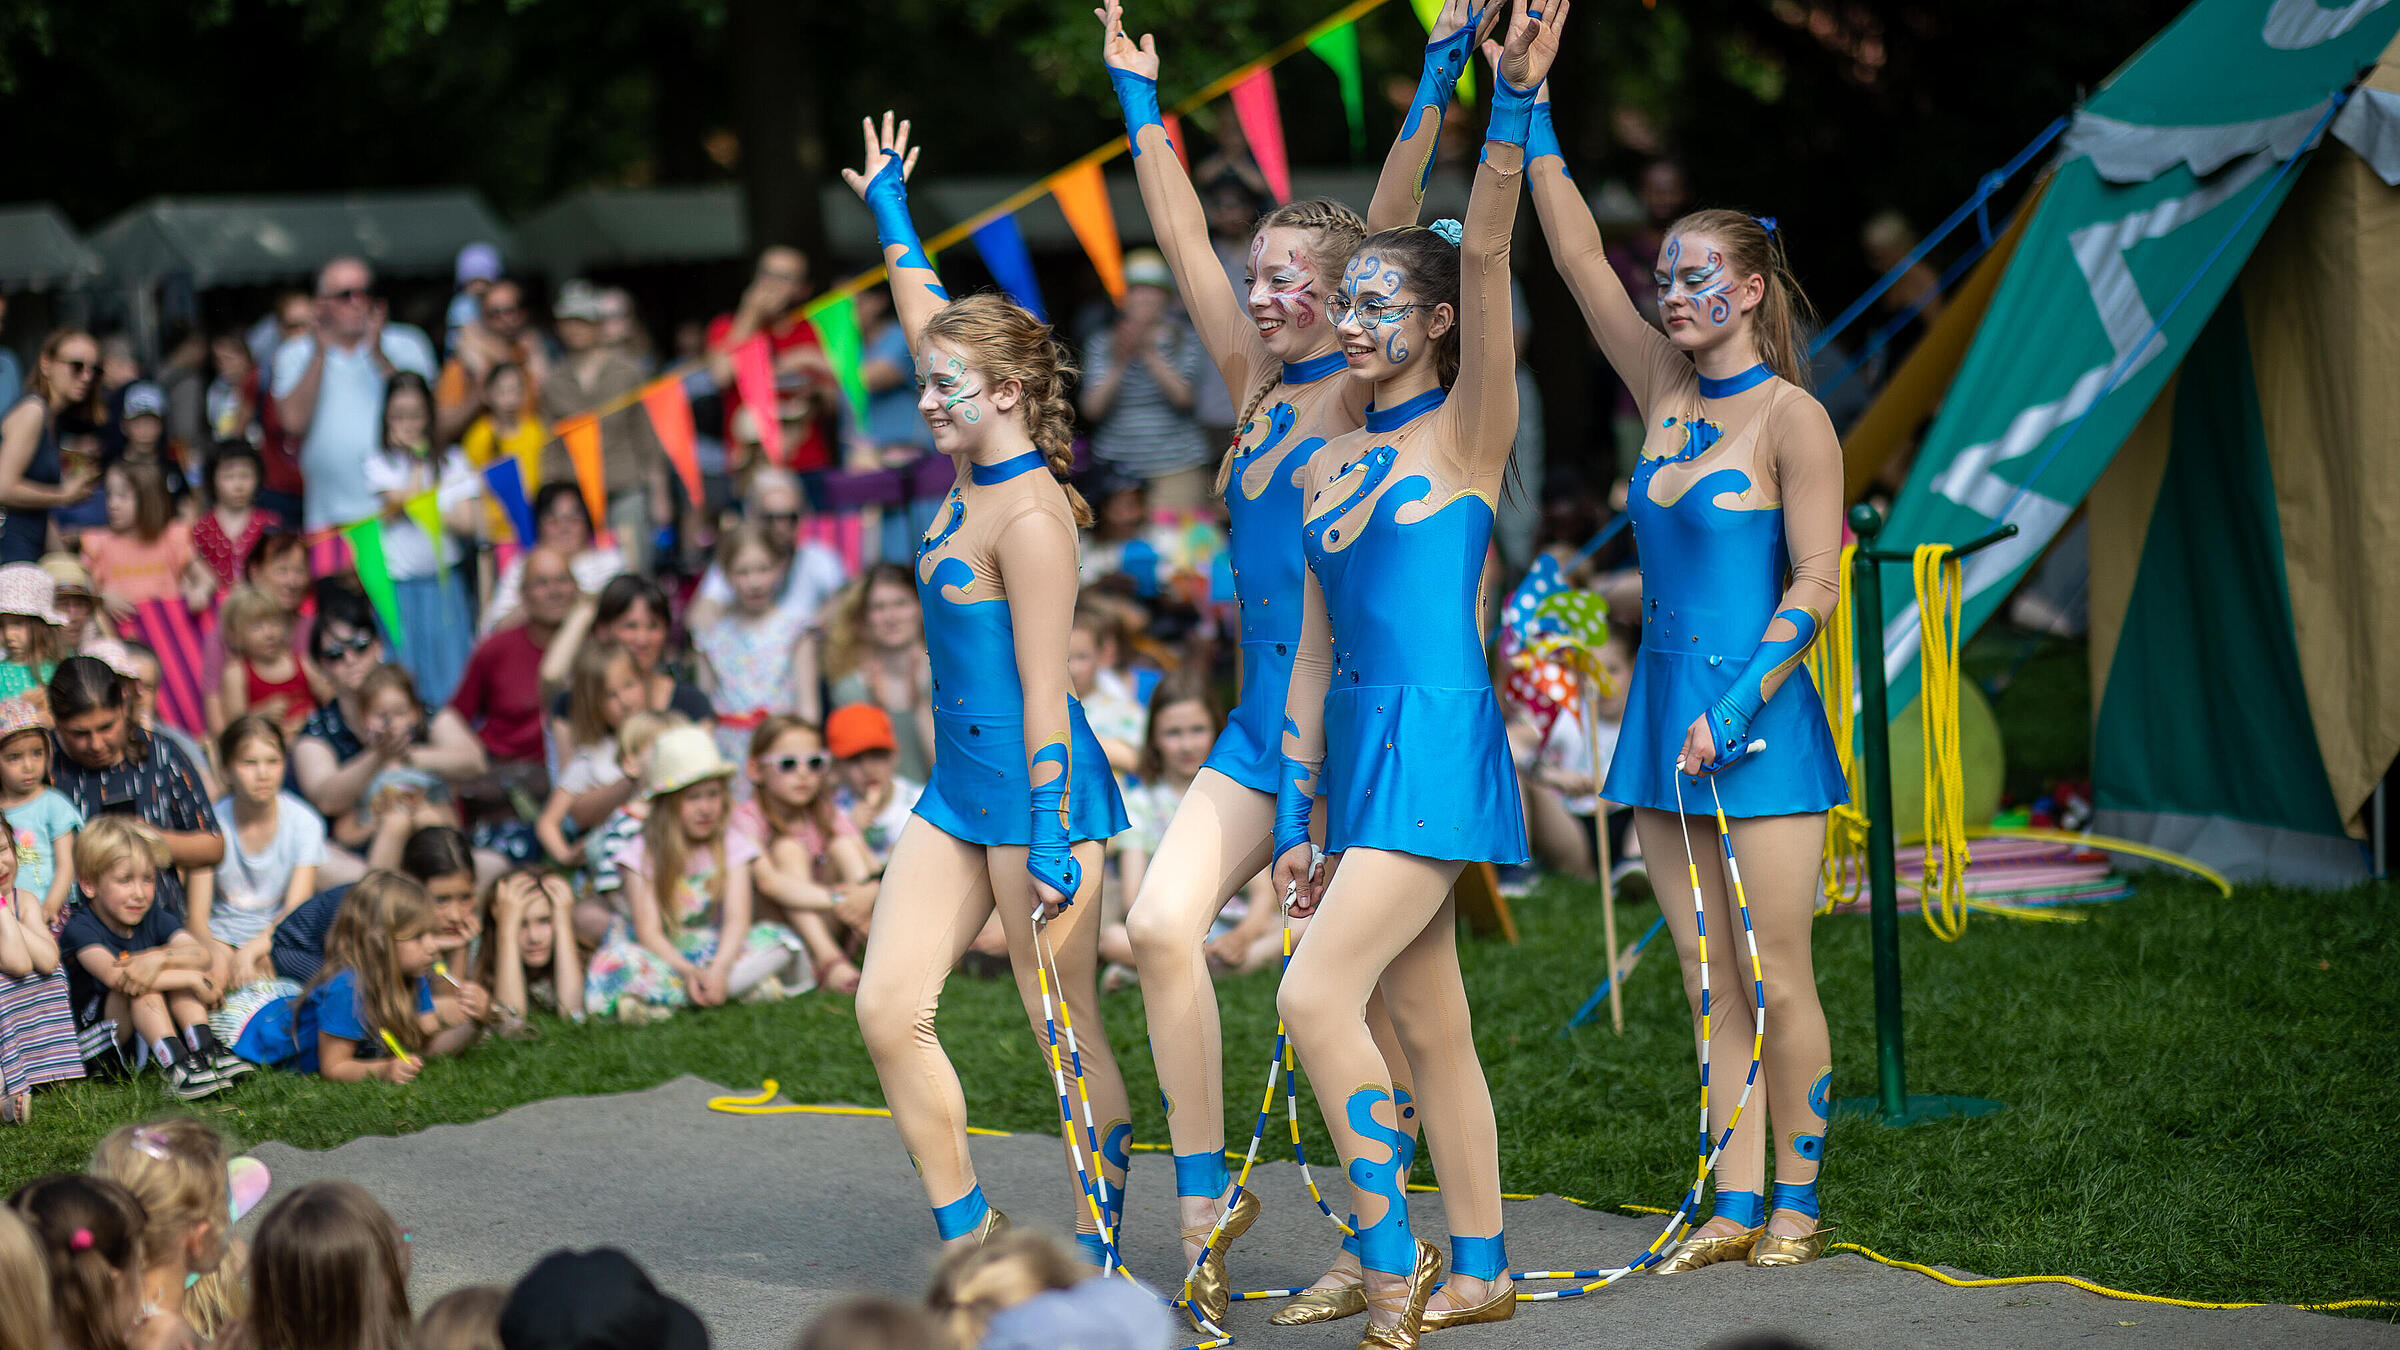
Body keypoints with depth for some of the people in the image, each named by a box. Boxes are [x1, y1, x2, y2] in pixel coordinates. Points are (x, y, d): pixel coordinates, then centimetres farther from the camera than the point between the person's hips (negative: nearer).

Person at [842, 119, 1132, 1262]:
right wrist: (889, 210, 34)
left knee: (1066, 1028, 0)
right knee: (888, 1010, 1)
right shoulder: (976, 472, 8)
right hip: (960, 785, 9)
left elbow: (1044, 694, -18)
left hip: (1039, 784, -9)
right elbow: (929, 320, 23)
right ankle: (967, 1241, 7)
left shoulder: (1031, 516, -16)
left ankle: (1094, 1257, 10)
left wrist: (1050, 841, -18)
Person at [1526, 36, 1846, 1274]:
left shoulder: (1790, 418, -8)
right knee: (1708, 982, 8)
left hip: (1759, 721, -7)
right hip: (1664, 710, 7)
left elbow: (1813, 584, -11)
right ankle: (1735, 1204, 11)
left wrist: (1737, 707, -19)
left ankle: (1796, 1200, 8)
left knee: (1776, 979, -1)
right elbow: (1578, 256, 7)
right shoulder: (1663, 391, 9)